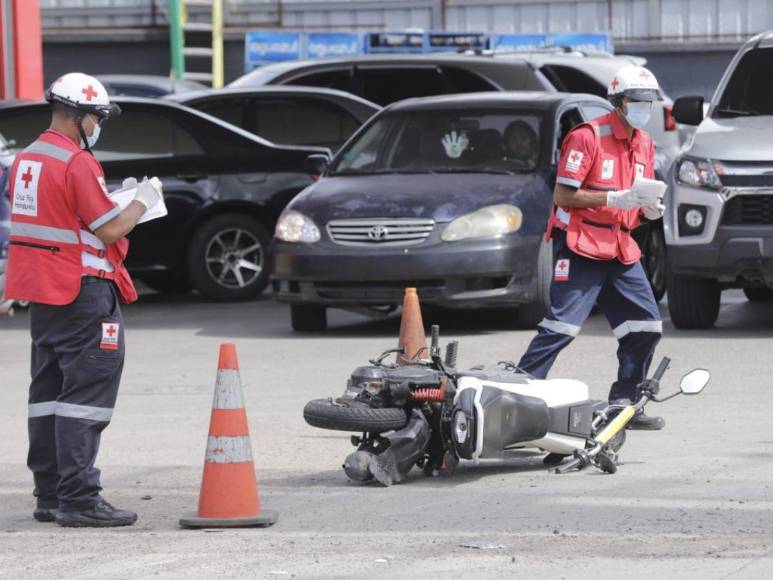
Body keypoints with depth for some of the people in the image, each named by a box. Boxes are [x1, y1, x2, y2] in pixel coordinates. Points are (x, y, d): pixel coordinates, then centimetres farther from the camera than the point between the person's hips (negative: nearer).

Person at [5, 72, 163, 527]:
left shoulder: (26, 160, 11)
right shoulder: (78, 164, -17)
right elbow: (109, 230, -16)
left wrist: (109, 199, 16)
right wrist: (142, 202, 0)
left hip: (41, 291, 9)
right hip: (82, 290, -9)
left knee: (50, 391, 14)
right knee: (86, 394, -8)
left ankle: (49, 495, 18)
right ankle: (79, 499, -12)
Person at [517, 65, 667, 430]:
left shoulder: (644, 144, 15)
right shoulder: (588, 137, -10)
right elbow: (562, 195, -14)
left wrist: (651, 208, 0)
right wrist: (614, 198, -21)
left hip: (621, 249, 8)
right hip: (581, 247, -8)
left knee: (646, 327, 3)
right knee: (562, 326, -16)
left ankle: (624, 403, 11)